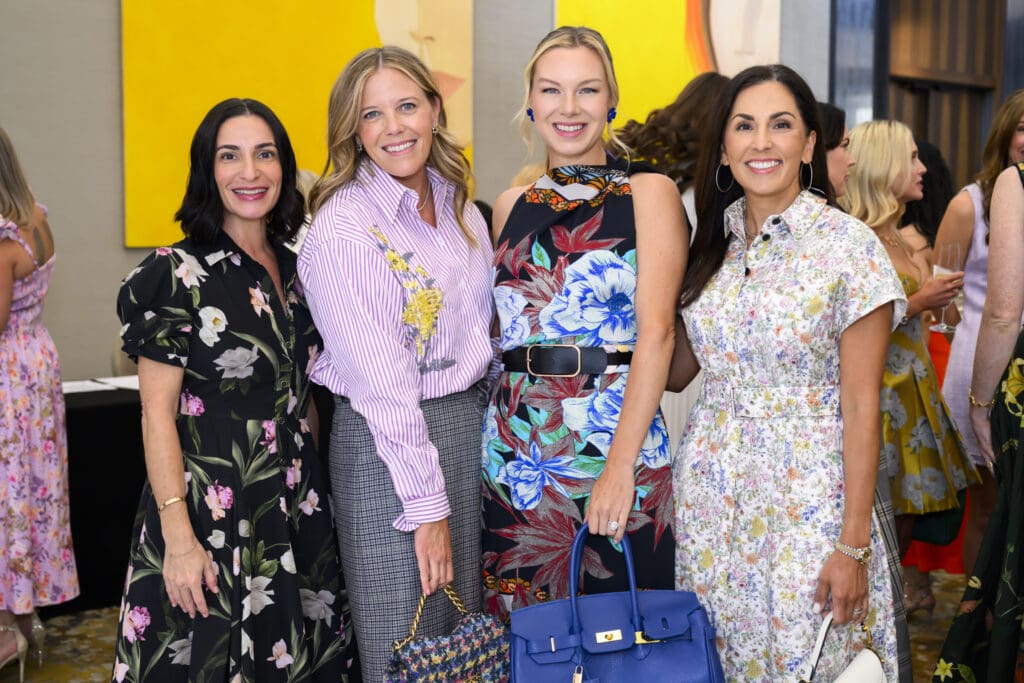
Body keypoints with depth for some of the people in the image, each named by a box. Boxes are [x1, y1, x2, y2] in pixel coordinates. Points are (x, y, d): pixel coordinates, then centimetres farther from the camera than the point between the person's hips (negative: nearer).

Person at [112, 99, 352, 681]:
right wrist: (178, 537, -16)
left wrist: (314, 493, 13)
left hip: (297, 513, 6)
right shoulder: (179, 274, -10)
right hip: (211, 514, -5)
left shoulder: (294, 271, 8)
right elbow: (158, 414, -12)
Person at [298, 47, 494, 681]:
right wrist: (425, 504, -18)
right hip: (386, 443, -7)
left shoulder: (459, 207, 7)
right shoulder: (344, 229, -15)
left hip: (467, 424, 7)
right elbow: (380, 381, -18)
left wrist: (479, 429, 11)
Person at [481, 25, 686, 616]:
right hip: (514, 448, 4)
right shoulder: (512, 206, 11)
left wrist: (620, 466, -20)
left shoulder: (648, 193, -3)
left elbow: (656, 332, -12)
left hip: (615, 432, -4)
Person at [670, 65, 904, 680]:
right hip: (709, 491, 5)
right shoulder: (709, 243, 5)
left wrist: (854, 544, -12)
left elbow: (862, 409, -10)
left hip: (806, 495, -4)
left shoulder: (850, 247, -10)